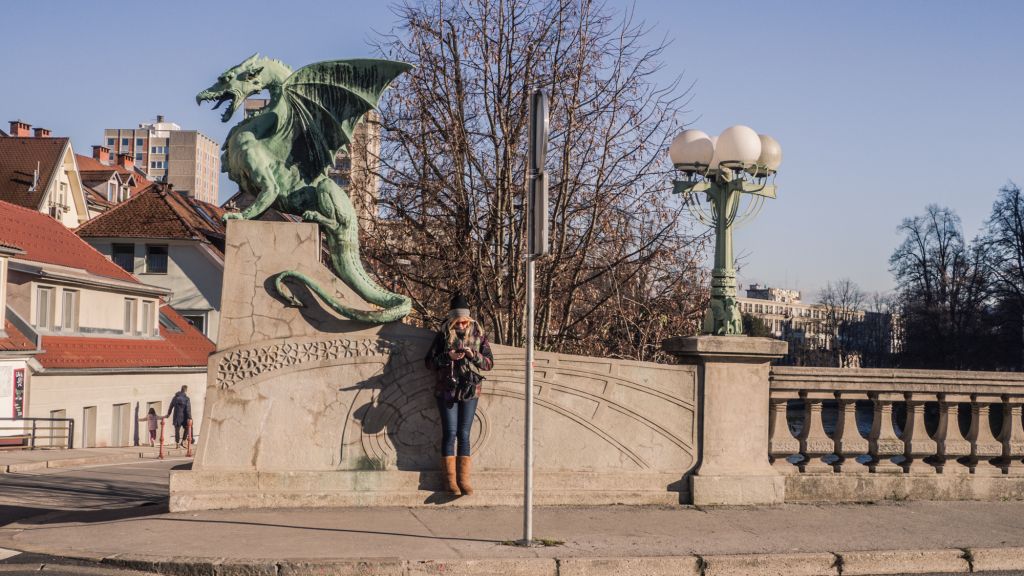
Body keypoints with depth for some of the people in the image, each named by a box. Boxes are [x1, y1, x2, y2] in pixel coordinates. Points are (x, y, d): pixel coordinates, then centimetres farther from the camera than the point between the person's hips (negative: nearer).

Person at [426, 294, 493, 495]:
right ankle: (450, 479, 0)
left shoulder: (478, 335, 6)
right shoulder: (443, 335, 3)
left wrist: (474, 355, -13)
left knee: (464, 434, 1)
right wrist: (448, 356, -14)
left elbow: (489, 363, 6)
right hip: (447, 391, -1)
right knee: (450, 433, -4)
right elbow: (430, 361, 3)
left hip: (470, 392, 1)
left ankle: (463, 479, 2)